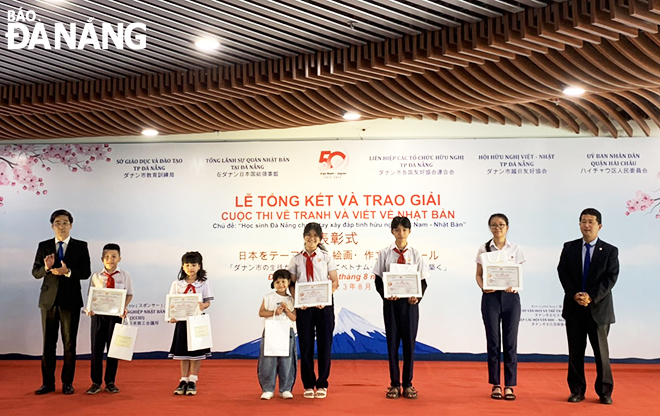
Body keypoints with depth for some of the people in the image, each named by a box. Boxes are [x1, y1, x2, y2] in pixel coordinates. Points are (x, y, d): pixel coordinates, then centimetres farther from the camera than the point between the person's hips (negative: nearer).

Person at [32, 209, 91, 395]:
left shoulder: (81, 246, 2)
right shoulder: (43, 246, 8)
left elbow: (86, 272, -4)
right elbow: (35, 272, 4)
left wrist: (68, 272, -21)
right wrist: (46, 267, -17)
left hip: (70, 300, -2)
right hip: (48, 299, 2)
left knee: (69, 343, 4)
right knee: (48, 342, 7)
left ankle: (68, 383, 14)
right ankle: (48, 383, 16)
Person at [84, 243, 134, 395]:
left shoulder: (125, 276, 1)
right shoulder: (96, 276, 3)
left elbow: (129, 295, 6)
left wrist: (123, 307, -11)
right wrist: (89, 308, -12)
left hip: (116, 315, 0)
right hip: (98, 314, 1)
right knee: (96, 349, 4)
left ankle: (110, 382, 19)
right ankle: (96, 382, 15)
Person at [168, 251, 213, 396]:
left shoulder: (204, 283, 1)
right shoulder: (177, 284, 5)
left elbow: (208, 302, -1)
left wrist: (203, 306, -23)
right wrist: (172, 316, -13)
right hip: (182, 320, 2)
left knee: (196, 353, 2)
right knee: (182, 352, 7)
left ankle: (192, 381, 12)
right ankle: (183, 381, 16)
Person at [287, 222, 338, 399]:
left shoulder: (326, 257, 4)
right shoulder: (296, 259, 7)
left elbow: (335, 282, 0)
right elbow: (292, 284, 5)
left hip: (324, 304, -1)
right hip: (303, 306, 1)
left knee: (324, 343, 3)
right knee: (305, 344, 5)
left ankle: (322, 384, 16)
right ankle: (308, 385, 18)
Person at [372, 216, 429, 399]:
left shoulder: (415, 254, 3)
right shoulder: (384, 253, 2)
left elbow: (423, 281, 3)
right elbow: (378, 279, 2)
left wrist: (417, 296, -14)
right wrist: (385, 294, -14)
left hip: (410, 302, 0)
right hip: (391, 302, 0)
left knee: (409, 341, 5)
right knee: (392, 341, 5)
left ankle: (408, 384, 17)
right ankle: (394, 384, 15)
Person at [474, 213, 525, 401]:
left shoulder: (515, 249, 4)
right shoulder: (483, 249, 4)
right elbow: (479, 274, 5)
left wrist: (515, 287, -15)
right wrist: (483, 287, -14)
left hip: (511, 297, 0)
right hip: (490, 296, 0)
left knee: (510, 342, 2)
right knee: (493, 341, 3)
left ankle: (509, 385, 11)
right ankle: (495, 385, 13)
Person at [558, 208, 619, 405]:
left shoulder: (610, 251, 1)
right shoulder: (569, 248, 7)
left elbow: (611, 278, -7)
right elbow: (563, 272, 1)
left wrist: (591, 296, -17)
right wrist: (575, 294, -13)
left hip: (599, 308, -1)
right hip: (574, 308, 2)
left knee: (601, 351, 6)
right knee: (575, 351, 6)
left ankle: (604, 392, 19)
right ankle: (577, 390, 16)